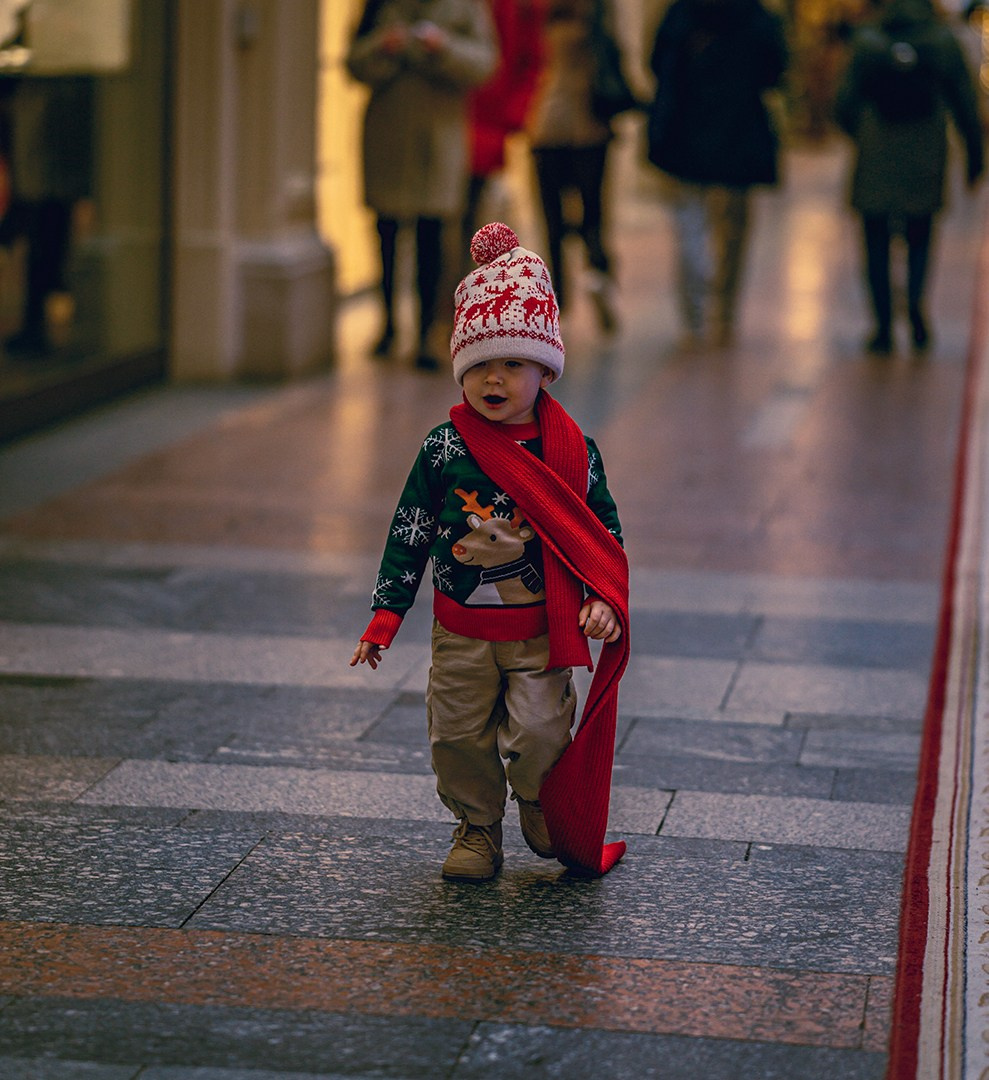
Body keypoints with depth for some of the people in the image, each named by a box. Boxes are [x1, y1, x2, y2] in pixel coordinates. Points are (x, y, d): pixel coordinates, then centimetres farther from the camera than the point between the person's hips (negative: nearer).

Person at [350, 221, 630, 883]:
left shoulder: (572, 450, -5)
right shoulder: (443, 450, -4)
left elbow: (604, 531, 2)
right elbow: (410, 532, 2)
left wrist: (603, 601, -13)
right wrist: (387, 613, 0)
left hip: (542, 629, -2)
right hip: (461, 627, 2)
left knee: (537, 736, -6)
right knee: (458, 734, 8)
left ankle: (553, 828, 21)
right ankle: (476, 829, 30)